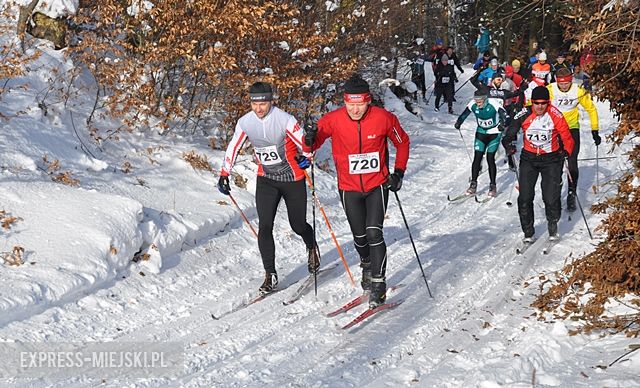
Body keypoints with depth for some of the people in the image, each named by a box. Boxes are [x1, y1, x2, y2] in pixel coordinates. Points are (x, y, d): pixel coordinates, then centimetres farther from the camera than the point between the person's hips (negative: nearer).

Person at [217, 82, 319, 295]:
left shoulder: (285, 120, -20)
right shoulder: (245, 123, -8)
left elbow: (305, 143, -14)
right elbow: (232, 149, 4)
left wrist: (306, 157, -34)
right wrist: (224, 175, 3)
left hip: (293, 179, -3)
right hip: (266, 180, 3)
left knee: (298, 225, 9)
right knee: (264, 227, -11)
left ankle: (312, 247, 44)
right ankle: (270, 275, -3)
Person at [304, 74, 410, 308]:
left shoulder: (383, 118, -14)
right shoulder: (333, 120, -14)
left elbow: (402, 142, 3)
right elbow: (314, 143, -3)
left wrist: (399, 172, -3)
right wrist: (310, 140, -27)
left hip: (377, 185, -2)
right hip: (349, 188, 2)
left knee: (374, 232, -15)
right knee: (359, 236, 13)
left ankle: (378, 284, -8)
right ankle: (367, 266, 42)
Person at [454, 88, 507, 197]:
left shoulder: (493, 104, -26)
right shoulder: (473, 104, -13)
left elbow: (503, 114, -32)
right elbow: (465, 114, 1)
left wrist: (502, 124, -51)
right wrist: (459, 122, -15)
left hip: (494, 133, -4)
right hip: (481, 132, 4)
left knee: (490, 158, -8)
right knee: (477, 158, -4)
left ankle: (493, 186, 2)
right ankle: (473, 184, 5)